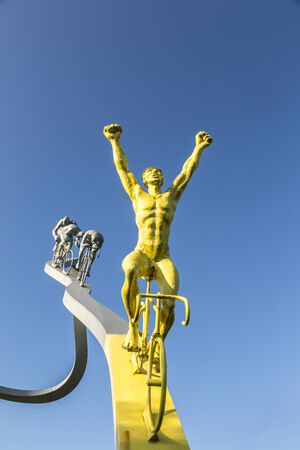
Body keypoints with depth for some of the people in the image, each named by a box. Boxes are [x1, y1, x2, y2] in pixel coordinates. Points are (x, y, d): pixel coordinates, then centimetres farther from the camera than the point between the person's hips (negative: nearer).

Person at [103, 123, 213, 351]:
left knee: (169, 304, -22)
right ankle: (133, 328, -19)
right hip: (140, 255, -1)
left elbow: (188, 170, 21)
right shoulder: (137, 195, 18)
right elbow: (122, 166, 20)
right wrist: (115, 141, 23)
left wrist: (199, 147, 22)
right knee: (130, 271, -38)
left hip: (163, 260, 1)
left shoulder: (171, 196, 19)